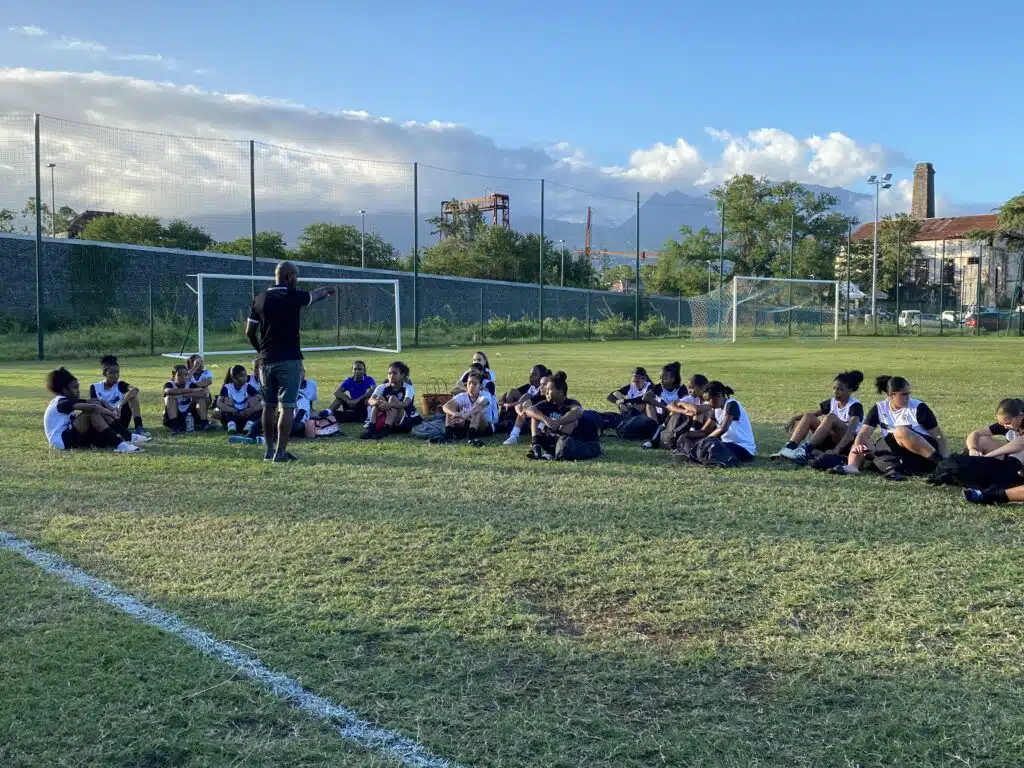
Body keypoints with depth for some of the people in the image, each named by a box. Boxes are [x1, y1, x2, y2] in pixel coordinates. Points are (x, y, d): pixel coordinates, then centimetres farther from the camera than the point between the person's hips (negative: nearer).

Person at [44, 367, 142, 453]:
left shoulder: (68, 401, 16)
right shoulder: (61, 402, -15)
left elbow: (96, 402, 9)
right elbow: (91, 407, -28)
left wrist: (111, 408, -9)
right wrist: (112, 414, -20)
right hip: (62, 441, -10)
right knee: (92, 411, -25)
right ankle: (119, 444, -37)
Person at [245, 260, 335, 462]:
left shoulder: (260, 299, 4)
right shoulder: (294, 296, -7)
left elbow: (249, 333, 7)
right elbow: (314, 296, 15)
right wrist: (327, 290, 37)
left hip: (266, 360, 5)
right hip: (289, 360, -5)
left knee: (269, 406, 13)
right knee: (287, 406, -3)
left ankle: (269, 451, 20)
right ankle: (280, 452, -6)